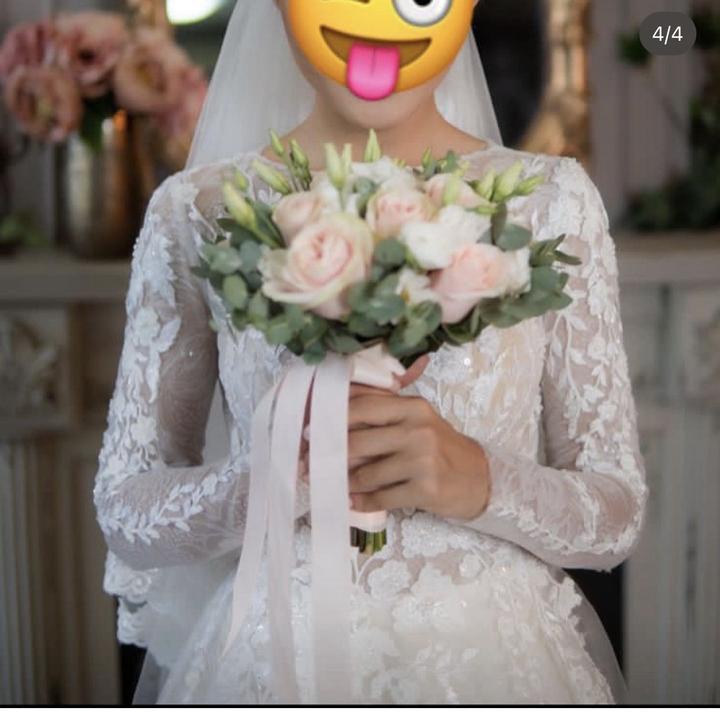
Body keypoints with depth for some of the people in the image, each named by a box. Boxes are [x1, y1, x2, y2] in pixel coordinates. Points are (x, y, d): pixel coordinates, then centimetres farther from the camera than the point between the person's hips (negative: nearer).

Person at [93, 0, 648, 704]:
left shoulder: (551, 202, -7)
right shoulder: (198, 212, -7)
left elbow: (617, 513, -5)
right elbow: (124, 511, -5)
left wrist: (479, 481, -25)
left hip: (498, 662, 1)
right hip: (267, 664, 0)